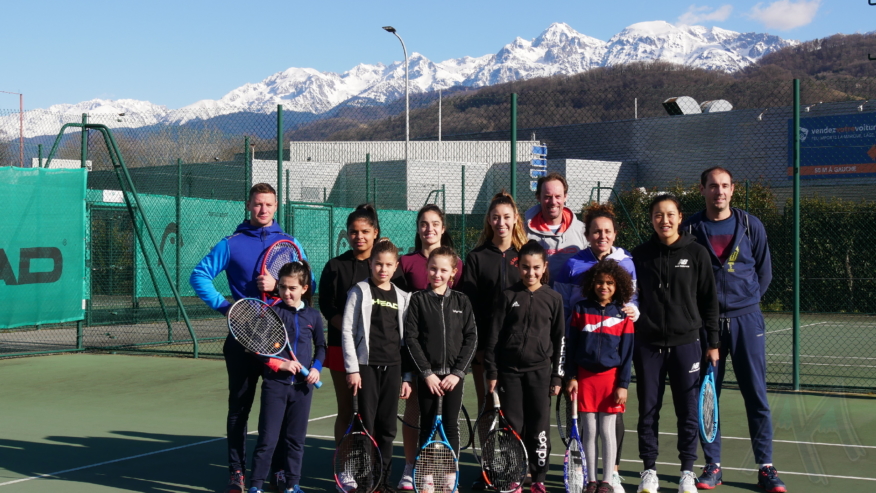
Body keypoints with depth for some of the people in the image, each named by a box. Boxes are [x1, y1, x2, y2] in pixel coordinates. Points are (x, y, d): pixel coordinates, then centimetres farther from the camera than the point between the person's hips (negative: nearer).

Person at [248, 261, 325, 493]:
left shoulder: (313, 315, 5)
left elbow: (321, 345, 17)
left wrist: (316, 367, 0)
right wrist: (281, 364, -17)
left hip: (302, 386, 3)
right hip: (275, 384, -3)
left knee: (295, 438, 10)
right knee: (268, 437, -2)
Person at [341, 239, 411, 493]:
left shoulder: (402, 298, 11)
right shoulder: (360, 292, 1)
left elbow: (406, 338, 13)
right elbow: (347, 331, -3)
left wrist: (407, 376, 9)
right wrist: (352, 369, -9)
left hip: (392, 367, 3)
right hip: (367, 366, -3)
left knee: (387, 428, 7)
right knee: (367, 425, -3)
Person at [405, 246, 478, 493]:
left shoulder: (461, 301, 4)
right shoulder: (418, 299, 0)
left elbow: (471, 338, 1)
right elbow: (410, 338, -4)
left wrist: (458, 372, -8)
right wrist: (426, 372, -10)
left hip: (454, 374, 1)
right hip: (427, 373, -1)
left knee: (451, 425, 4)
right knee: (427, 426, 5)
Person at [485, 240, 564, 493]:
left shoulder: (553, 298, 3)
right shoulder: (509, 296, 2)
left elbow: (559, 339, 6)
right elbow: (494, 335, 3)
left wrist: (557, 376, 4)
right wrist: (491, 372, 0)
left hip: (540, 370, 0)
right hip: (509, 370, 0)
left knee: (539, 426, 3)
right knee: (513, 425, 4)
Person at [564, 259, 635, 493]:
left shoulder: (623, 316, 0)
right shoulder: (581, 310, 2)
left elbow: (627, 353, 0)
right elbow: (571, 346, 5)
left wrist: (623, 385, -5)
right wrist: (571, 377, 0)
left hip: (610, 377, -1)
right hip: (585, 377, 1)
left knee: (608, 430, 3)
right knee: (589, 431, 5)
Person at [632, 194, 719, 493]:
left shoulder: (696, 253, 0)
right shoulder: (640, 255, 3)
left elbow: (709, 301, 3)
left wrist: (713, 342, 1)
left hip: (686, 344, -1)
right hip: (648, 345, 1)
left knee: (688, 410, 3)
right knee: (648, 410, 6)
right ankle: (649, 469, 17)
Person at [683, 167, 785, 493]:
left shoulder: (751, 225, 3)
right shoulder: (690, 229, 1)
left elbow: (764, 272, 10)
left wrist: (746, 300, 8)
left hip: (746, 319, 0)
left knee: (756, 395, 1)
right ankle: (712, 465, 14)